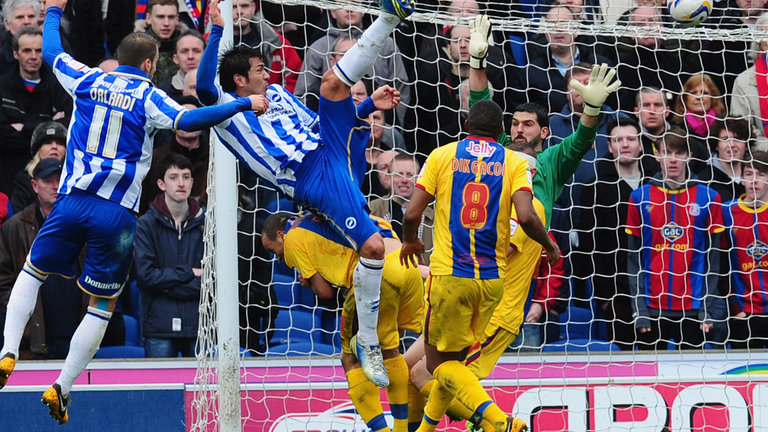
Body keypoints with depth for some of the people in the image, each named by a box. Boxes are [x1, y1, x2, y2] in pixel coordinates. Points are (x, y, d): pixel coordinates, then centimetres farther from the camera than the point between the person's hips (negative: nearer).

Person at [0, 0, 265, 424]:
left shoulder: (88, 82, 8)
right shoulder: (147, 98, -3)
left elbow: (51, 51, 26)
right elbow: (188, 119, -19)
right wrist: (245, 103, -15)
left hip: (72, 202, 3)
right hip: (117, 213, -3)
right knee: (102, 305, 8)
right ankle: (60, 389, 3)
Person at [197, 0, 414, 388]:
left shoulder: (277, 94, 27)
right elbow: (204, 86, -16)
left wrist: (369, 106, 21)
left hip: (337, 150, 7)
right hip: (315, 178, -7)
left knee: (333, 81, -8)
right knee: (373, 246, -22)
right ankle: (368, 342, -10)